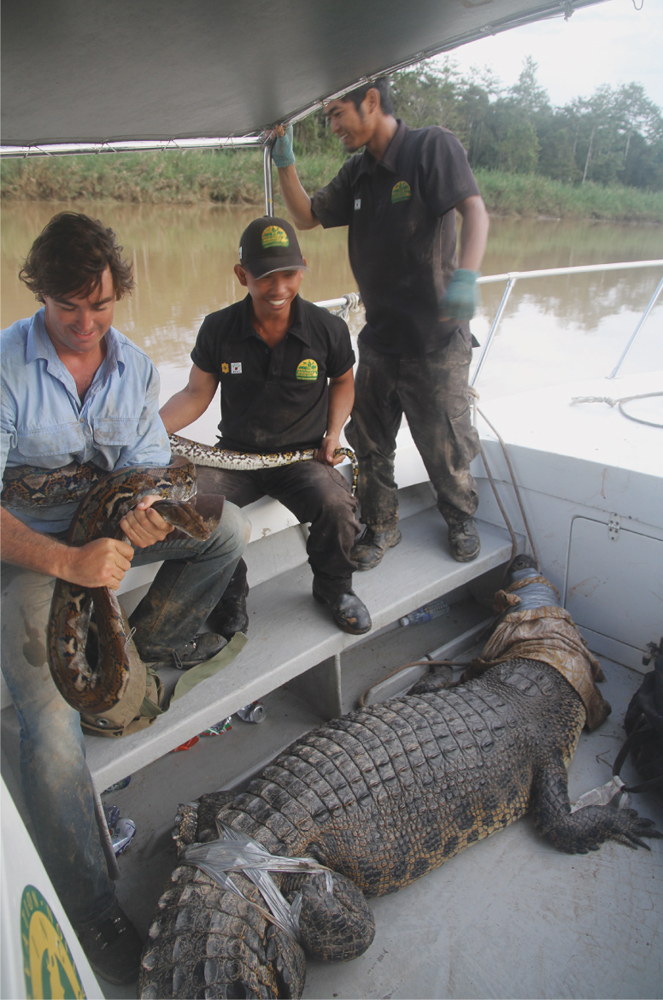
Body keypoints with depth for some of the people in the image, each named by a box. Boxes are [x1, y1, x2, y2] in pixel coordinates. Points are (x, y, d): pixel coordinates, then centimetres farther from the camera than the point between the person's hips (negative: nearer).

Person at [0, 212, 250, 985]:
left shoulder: (134, 364, -1)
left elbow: (153, 468, -1)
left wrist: (150, 514, -26)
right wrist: (67, 562, -39)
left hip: (111, 528, 5)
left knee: (226, 525, -13)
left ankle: (151, 634, 8)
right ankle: (91, 915, -7)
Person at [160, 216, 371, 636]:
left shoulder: (329, 329, -4)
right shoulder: (218, 328, -4)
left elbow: (342, 382, 15)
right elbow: (196, 394, 5)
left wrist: (333, 433, -1)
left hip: (304, 455, -1)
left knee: (336, 506, -31)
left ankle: (334, 587, 5)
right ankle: (230, 593, 1)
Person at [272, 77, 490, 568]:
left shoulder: (433, 146, -8)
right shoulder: (358, 173, 12)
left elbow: (475, 210, -23)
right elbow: (306, 216, 20)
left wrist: (466, 275, -41)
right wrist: (285, 161, 5)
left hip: (436, 339, -6)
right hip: (379, 338, 6)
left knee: (444, 444, 5)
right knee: (369, 441, 10)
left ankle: (461, 518, 32)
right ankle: (382, 526, 29)